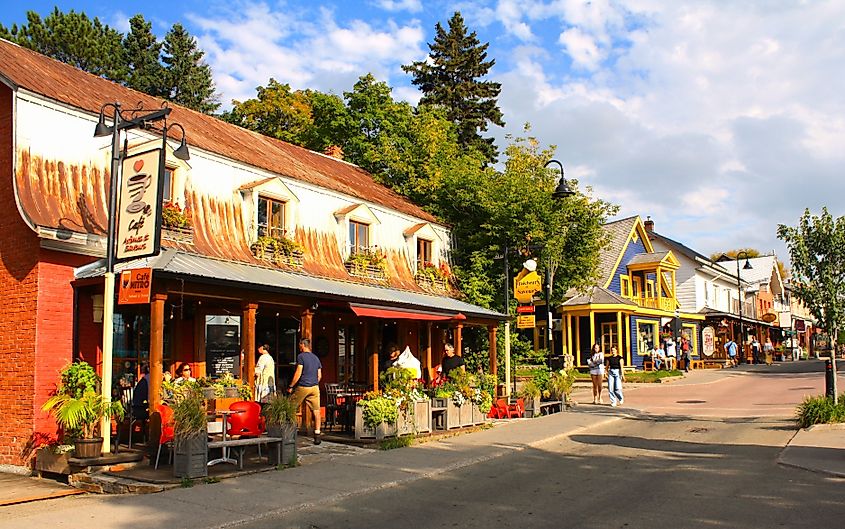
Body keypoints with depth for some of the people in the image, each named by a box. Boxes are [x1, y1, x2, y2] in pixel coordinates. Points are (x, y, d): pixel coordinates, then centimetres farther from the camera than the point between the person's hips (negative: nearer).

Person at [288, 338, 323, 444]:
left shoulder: (301, 356, -5)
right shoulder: (316, 358, 14)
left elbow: (298, 373, -11)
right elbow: (319, 375, 14)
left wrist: (291, 386, -5)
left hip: (302, 387, -5)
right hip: (315, 387, 5)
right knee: (316, 411, 2)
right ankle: (317, 435, -1)